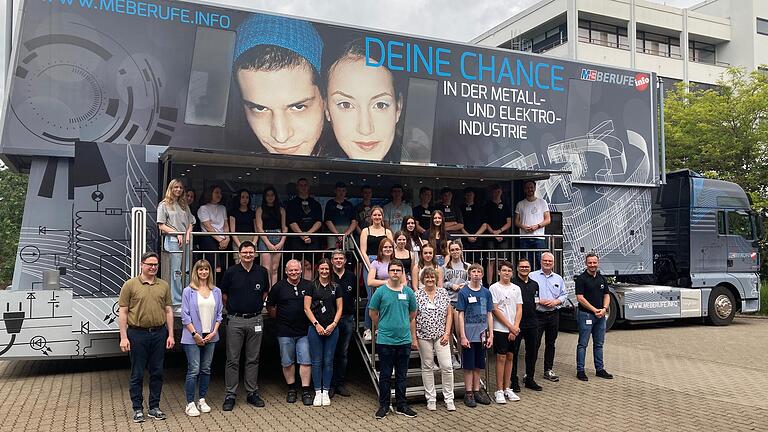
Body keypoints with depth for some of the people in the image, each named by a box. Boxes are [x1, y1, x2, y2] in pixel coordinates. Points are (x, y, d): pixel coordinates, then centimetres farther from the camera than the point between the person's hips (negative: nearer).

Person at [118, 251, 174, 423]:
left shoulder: (164, 285, 8)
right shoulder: (130, 285, -2)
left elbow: (168, 311, 10)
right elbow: (122, 312, -3)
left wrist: (170, 335, 4)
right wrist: (123, 337, -8)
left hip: (159, 333, 3)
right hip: (137, 333, -3)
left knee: (157, 372, 9)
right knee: (137, 374, 5)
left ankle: (154, 407, 21)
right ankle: (138, 409, 17)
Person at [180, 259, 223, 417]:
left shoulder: (216, 291, 8)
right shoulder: (189, 291, -3)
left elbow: (219, 314, 9)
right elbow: (185, 315, -6)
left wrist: (214, 332, -2)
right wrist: (195, 334, -11)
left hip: (210, 337, 4)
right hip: (193, 337, -4)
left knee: (206, 369, 9)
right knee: (194, 370, -5)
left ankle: (202, 400, 20)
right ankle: (190, 404, 4)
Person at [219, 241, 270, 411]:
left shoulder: (262, 272, 3)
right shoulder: (231, 272, -3)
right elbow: (223, 295, 7)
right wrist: (232, 309, 10)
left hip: (255, 320, 2)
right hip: (235, 320, -2)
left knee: (253, 359, 9)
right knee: (232, 360, 2)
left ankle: (252, 393, 19)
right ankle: (230, 395, 10)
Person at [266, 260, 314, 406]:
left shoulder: (309, 286, 3)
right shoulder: (279, 287, 1)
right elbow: (270, 307, 10)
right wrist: (279, 319, 7)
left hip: (304, 331, 0)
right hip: (285, 332, 0)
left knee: (306, 361, -2)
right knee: (287, 362, 8)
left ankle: (306, 390, 6)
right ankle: (291, 389, 22)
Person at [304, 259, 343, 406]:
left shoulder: (335, 287, 8)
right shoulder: (312, 286, 2)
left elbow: (339, 308, 8)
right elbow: (307, 308, -2)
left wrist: (334, 324, -5)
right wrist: (316, 324, -9)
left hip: (332, 329, 2)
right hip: (315, 328, -2)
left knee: (328, 361, 6)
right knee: (317, 361, 3)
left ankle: (326, 392, 14)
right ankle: (318, 392, 11)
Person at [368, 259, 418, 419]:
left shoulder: (408, 292, 3)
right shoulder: (381, 291, -5)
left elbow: (413, 312, 16)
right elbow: (372, 312, 5)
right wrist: (381, 327, 9)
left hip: (404, 340, 2)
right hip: (385, 340, -2)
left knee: (401, 376, 12)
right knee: (385, 375, 6)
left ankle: (401, 405, 22)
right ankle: (384, 406, 18)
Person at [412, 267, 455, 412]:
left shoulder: (443, 293, 4)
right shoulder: (417, 295, -1)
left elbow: (449, 315, 6)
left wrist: (447, 333, -3)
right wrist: (414, 337, -3)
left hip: (440, 336, 1)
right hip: (423, 336, -1)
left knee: (447, 366, -4)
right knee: (427, 367, 8)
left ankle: (449, 398, 10)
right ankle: (431, 399, 18)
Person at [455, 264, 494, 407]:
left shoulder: (486, 292, 5)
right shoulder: (464, 292, -6)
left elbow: (489, 314, 8)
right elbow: (461, 315, -7)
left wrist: (491, 335, 3)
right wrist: (463, 336, -12)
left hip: (482, 335, 4)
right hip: (469, 336, -4)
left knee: (479, 365, 13)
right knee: (468, 365, 4)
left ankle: (477, 391, 24)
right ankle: (468, 393, 13)